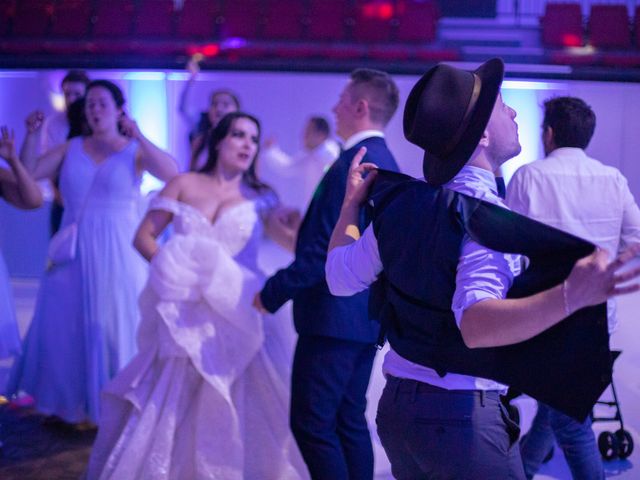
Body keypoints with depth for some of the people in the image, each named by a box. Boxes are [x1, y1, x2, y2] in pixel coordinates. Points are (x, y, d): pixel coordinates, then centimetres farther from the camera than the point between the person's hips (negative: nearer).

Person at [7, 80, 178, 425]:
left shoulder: (135, 150, -1)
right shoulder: (71, 149, 8)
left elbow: (172, 174, -18)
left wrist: (139, 137, -23)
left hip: (116, 253, -3)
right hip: (74, 253, 4)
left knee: (113, 327, 4)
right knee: (63, 326, 9)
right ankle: (70, 402, 25)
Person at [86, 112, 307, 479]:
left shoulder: (260, 197, 5)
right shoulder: (184, 184, 6)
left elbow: (296, 240, -8)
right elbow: (144, 236, 6)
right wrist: (169, 266, -9)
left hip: (237, 318, 0)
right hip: (186, 315, 1)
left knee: (236, 408, -1)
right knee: (167, 403, 4)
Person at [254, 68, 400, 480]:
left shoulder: (353, 164, -18)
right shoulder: (386, 162, 14)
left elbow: (324, 250, -22)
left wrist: (273, 293, -13)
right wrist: (304, 225, 21)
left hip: (335, 315, -10)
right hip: (367, 312, 10)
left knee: (312, 423, -5)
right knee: (349, 420, 14)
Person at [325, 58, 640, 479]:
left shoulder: (403, 203, 1)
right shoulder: (489, 220, -21)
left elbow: (340, 277, 11)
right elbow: (476, 324, -37)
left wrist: (351, 203, 24)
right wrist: (570, 297, -49)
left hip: (397, 404, 7)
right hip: (461, 414, -7)